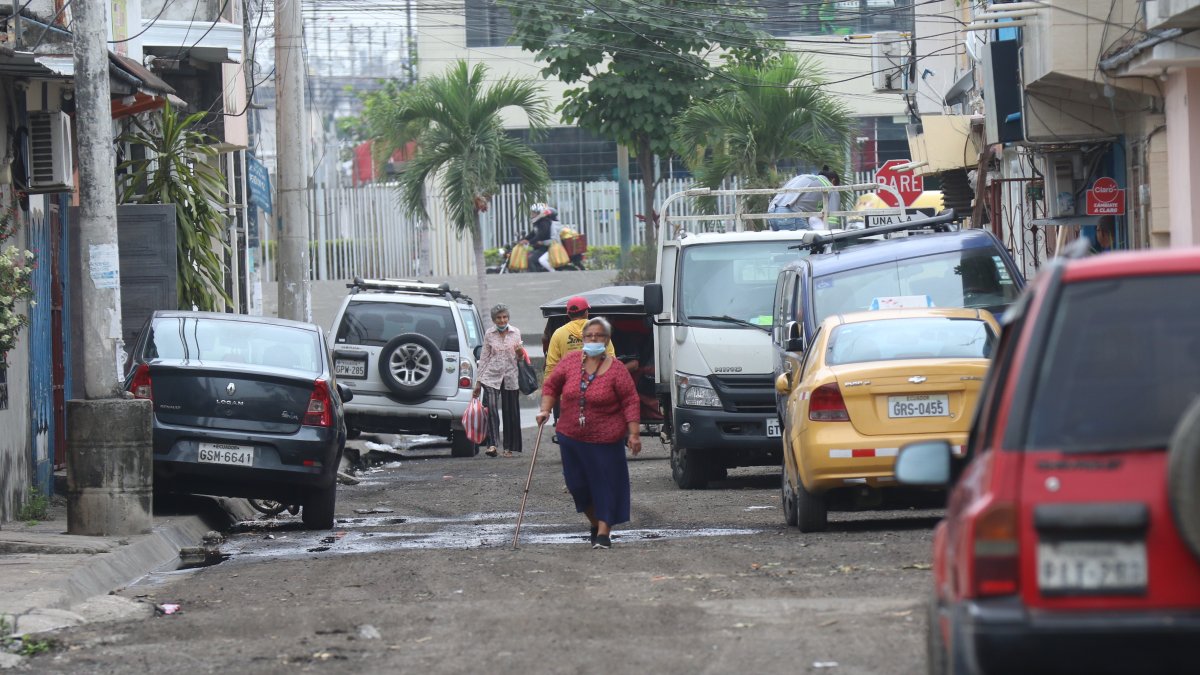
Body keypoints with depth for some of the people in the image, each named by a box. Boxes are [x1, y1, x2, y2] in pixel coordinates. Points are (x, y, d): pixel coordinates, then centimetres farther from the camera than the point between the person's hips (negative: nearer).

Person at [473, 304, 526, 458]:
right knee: (491, 408, -17)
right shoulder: (489, 334, 3)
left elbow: (519, 357, 14)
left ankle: (509, 447, 12)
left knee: (510, 412, 3)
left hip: (510, 377, 1)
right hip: (491, 376, -1)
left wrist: (520, 353, -11)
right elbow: (484, 357, 6)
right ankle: (492, 444, -23)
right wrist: (479, 381, 4)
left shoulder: (515, 332, 5)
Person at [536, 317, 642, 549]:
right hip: (571, 436, 4)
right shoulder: (570, 361, 0)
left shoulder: (615, 370, -9)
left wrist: (634, 434, -11)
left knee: (606, 484, -1)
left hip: (606, 440, -4)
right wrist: (545, 410, -2)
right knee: (577, 484, 10)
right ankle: (595, 523, 30)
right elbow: (551, 385, 11)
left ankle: (604, 532, 6)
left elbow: (630, 402, -7)